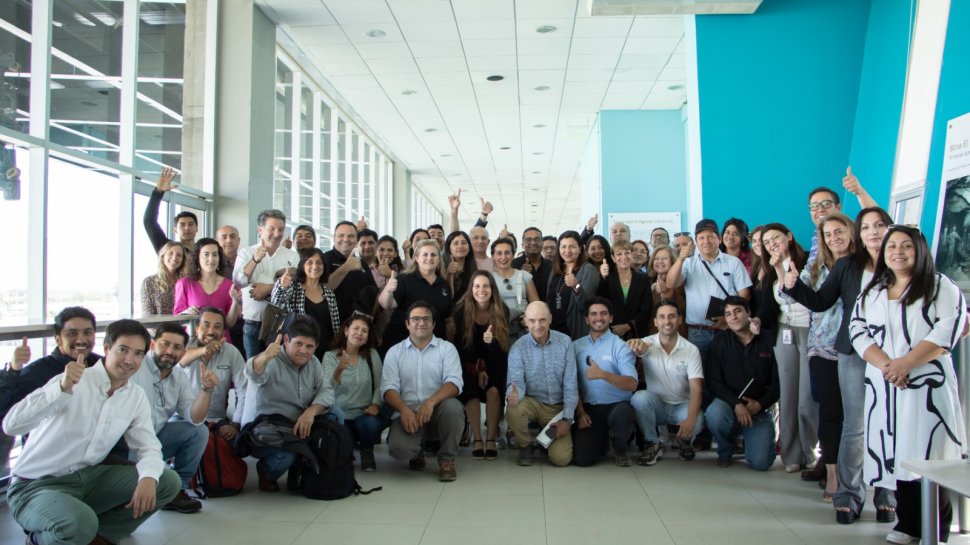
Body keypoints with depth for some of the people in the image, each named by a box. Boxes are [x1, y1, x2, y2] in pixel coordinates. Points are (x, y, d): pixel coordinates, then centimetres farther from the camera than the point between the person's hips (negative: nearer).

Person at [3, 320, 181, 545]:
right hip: (37, 485, -6)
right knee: (80, 523, -36)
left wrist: (148, 478, -22)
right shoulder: (72, 382, -17)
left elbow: (148, 447, 2)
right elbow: (11, 425, -27)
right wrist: (63, 388, -41)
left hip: (89, 477, 6)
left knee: (168, 482, -7)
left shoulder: (136, 396, 3)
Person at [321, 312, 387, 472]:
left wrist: (376, 404, -19)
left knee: (371, 424, -34)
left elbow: (380, 385, -1)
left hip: (365, 413, 0)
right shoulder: (330, 356, -2)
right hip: (340, 415, 0)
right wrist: (339, 370, -34)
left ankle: (367, 451, 4)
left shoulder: (372, 354, 1)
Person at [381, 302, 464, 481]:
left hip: (438, 409, 0)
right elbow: (389, 387, -2)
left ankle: (447, 458, -8)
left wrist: (431, 402, -26)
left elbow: (454, 382, -8)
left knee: (452, 407, -35)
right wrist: (404, 409, -22)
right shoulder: (395, 352, 10)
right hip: (407, 412, 0)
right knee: (399, 449, -29)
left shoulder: (447, 348, 6)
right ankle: (417, 452, 12)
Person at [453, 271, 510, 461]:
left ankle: (491, 439, -17)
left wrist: (491, 341, -33)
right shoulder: (461, 310, -12)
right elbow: (461, 345, -7)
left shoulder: (502, 311, -9)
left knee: (493, 390, -28)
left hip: (494, 362, 0)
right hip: (469, 362, 0)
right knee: (470, 391, -28)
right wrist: (477, 368, -12)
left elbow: (503, 346, -10)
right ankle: (477, 440, -18)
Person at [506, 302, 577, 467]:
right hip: (532, 403, 0)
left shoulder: (565, 342, -7)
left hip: (559, 407, 0)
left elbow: (570, 385, -6)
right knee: (513, 411, -34)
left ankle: (552, 439, 23)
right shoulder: (518, 348, -10)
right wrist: (513, 395, -43)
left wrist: (567, 419, -11)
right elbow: (517, 382, -18)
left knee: (561, 458, -15)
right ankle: (526, 446, -2)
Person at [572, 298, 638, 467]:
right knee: (582, 459, -15)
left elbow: (632, 384, -18)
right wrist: (580, 411, -5)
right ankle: (602, 437, 23)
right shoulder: (576, 346, 6)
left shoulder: (620, 346, -5)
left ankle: (620, 450, -1)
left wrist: (603, 374, -32)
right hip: (589, 408, 3)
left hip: (617, 405, -2)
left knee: (622, 415, -39)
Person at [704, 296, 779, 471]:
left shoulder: (768, 341, 0)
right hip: (729, 404, 0)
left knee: (760, 462, -17)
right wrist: (736, 404, -19)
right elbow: (713, 381, -6)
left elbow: (778, 381, -1)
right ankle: (725, 451, -1)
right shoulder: (719, 343, 1)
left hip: (760, 410, 0)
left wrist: (760, 404, -14)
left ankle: (752, 439, 23)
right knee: (714, 414, -36)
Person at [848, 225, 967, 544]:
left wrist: (907, 362, -17)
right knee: (897, 454, 4)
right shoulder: (871, 292, 16)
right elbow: (858, 330, 6)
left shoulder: (939, 286, 4)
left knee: (929, 456, -6)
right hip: (884, 386, 4)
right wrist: (885, 364, -11)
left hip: (928, 383, -4)